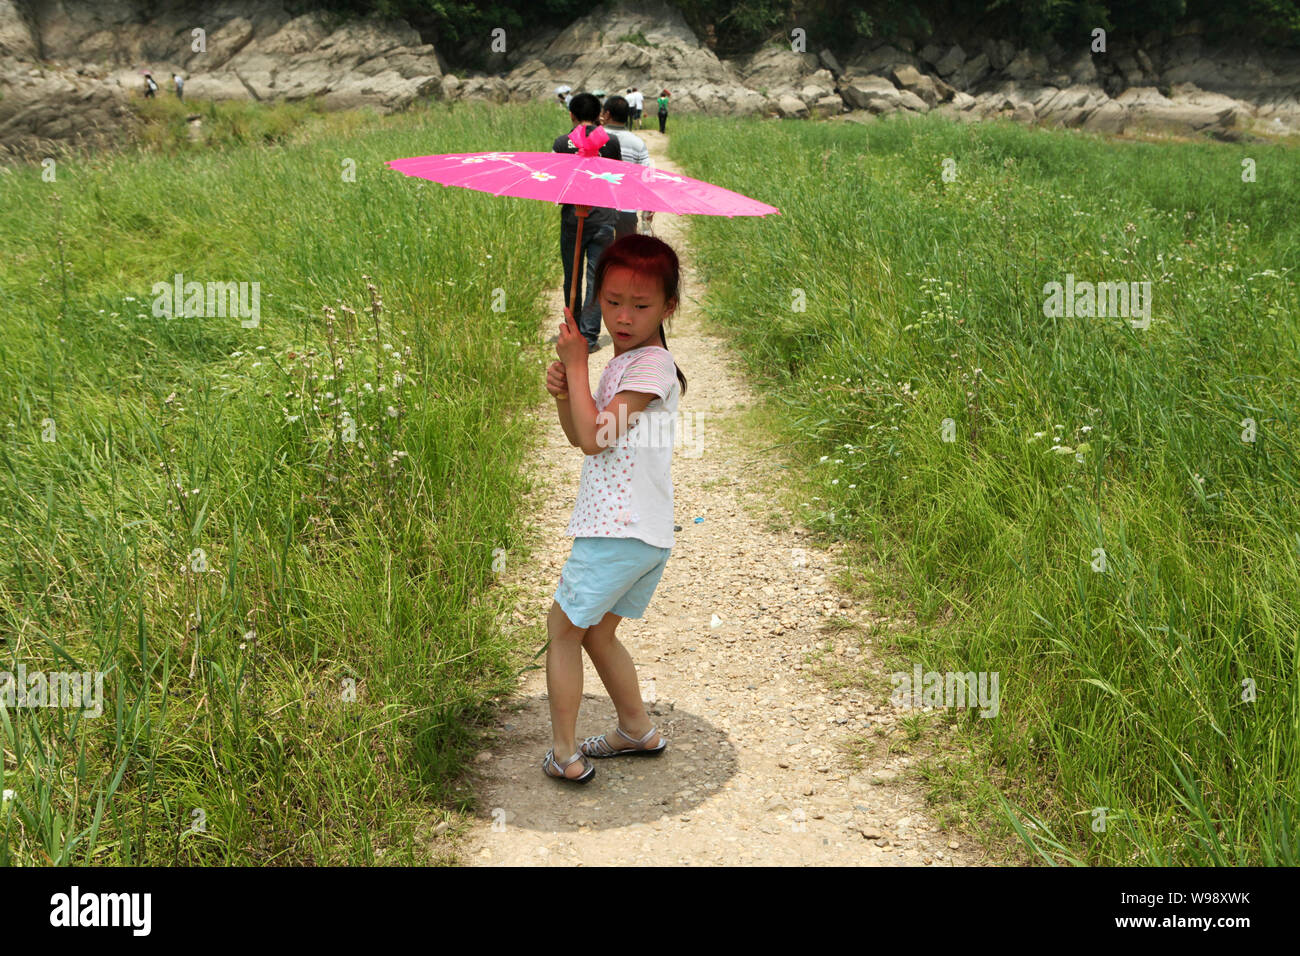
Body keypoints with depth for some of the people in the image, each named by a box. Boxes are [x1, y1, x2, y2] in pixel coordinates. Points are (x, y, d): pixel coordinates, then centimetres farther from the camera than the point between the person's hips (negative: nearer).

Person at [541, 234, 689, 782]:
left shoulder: (651, 366, -14)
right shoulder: (623, 361, 16)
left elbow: (594, 438, -19)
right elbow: (582, 435, 17)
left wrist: (577, 363, -12)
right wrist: (563, 394, -3)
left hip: (622, 531, -9)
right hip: (647, 535, 9)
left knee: (562, 628, 2)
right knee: (596, 631, 22)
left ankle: (564, 754, 9)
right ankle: (638, 731, 34)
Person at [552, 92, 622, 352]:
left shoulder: (562, 143, -3)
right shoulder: (610, 142, -1)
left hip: (572, 219, 0)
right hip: (603, 218, 0)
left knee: (572, 277, 14)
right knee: (597, 279, 3)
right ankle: (589, 336, -1)